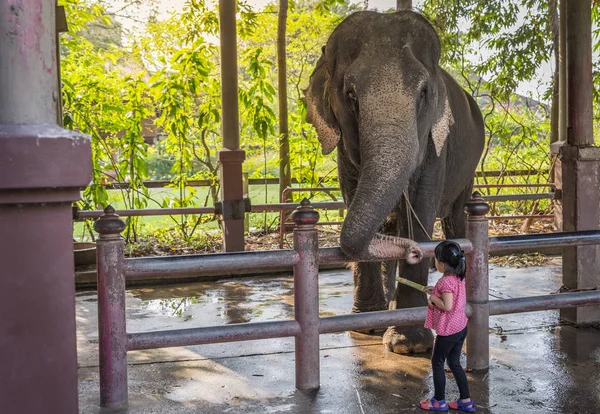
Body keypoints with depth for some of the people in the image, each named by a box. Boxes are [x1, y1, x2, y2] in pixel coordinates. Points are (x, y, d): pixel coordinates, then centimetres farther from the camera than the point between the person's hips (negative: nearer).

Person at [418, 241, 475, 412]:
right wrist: (436, 291, 7)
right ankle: (466, 401, 23)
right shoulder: (458, 277, 3)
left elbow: (447, 306, -29)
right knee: (454, 363, 19)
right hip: (460, 327, 9)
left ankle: (439, 401, 21)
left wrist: (433, 298, -15)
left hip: (448, 331, -9)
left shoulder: (446, 281, -25)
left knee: (437, 363, 10)